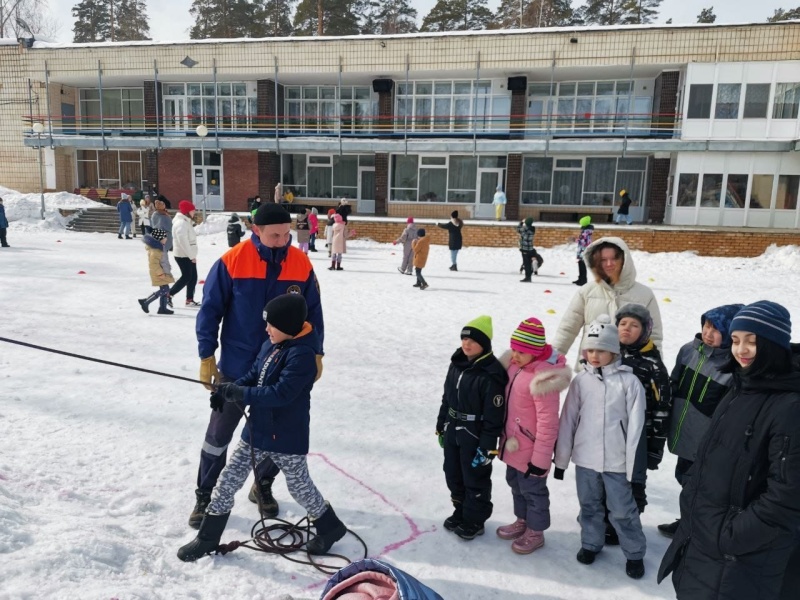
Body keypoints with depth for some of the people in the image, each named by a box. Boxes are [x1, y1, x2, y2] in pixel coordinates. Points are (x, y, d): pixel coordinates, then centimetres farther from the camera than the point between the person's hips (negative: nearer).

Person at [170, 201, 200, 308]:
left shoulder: (186, 222, 16)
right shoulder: (181, 223, -18)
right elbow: (183, 241, -25)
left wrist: (192, 255, 13)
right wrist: (191, 255, -24)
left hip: (189, 255, 10)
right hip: (183, 255, -10)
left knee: (193, 277, 10)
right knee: (186, 277, -6)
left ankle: (189, 300, 16)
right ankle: (168, 295, 3)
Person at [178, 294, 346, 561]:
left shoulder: (302, 354, -25)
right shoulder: (270, 345, 2)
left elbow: (281, 393, -30)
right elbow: (253, 376, 9)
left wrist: (239, 393, -28)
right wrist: (228, 392, -8)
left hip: (287, 437, -7)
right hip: (256, 429, 8)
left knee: (299, 487, 11)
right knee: (228, 480, 11)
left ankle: (330, 527, 36)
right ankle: (208, 537, 28)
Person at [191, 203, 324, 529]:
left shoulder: (301, 264, -6)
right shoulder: (232, 261, -14)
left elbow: (313, 312, 3)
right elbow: (210, 309, -7)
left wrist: (315, 353, 2)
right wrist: (206, 355, -8)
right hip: (236, 365, -2)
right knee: (219, 432, 11)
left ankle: (263, 486, 38)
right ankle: (205, 495, 29)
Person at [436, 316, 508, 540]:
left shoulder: (491, 374, -23)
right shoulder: (456, 363, 0)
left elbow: (494, 415, -21)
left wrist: (487, 447, -19)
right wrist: (441, 426, 15)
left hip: (475, 436, -7)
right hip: (453, 431, 8)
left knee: (475, 479, 12)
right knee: (453, 475, 21)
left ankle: (474, 520, 32)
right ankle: (460, 511, 43)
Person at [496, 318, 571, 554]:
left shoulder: (544, 378, -30)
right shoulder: (515, 364, -3)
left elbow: (548, 423, -26)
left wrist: (540, 459, -20)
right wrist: (505, 435, 19)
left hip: (530, 449, -8)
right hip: (513, 443, 8)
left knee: (532, 490, 13)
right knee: (515, 484, 25)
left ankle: (535, 533, 34)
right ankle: (522, 521, 47)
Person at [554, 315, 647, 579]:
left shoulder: (629, 381, -10)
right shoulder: (580, 380, -2)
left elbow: (635, 426, -7)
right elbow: (568, 420, 2)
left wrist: (632, 464, -7)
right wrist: (561, 459, 4)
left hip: (616, 460, -3)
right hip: (584, 458, 3)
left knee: (622, 510, 10)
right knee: (589, 505, 18)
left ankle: (635, 553, 31)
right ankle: (591, 543, 39)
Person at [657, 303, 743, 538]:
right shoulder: (689, 350, -1)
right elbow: (674, 387, 10)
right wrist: (667, 420, 12)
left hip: (708, 441, -6)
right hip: (683, 432, 6)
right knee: (685, 477, 23)